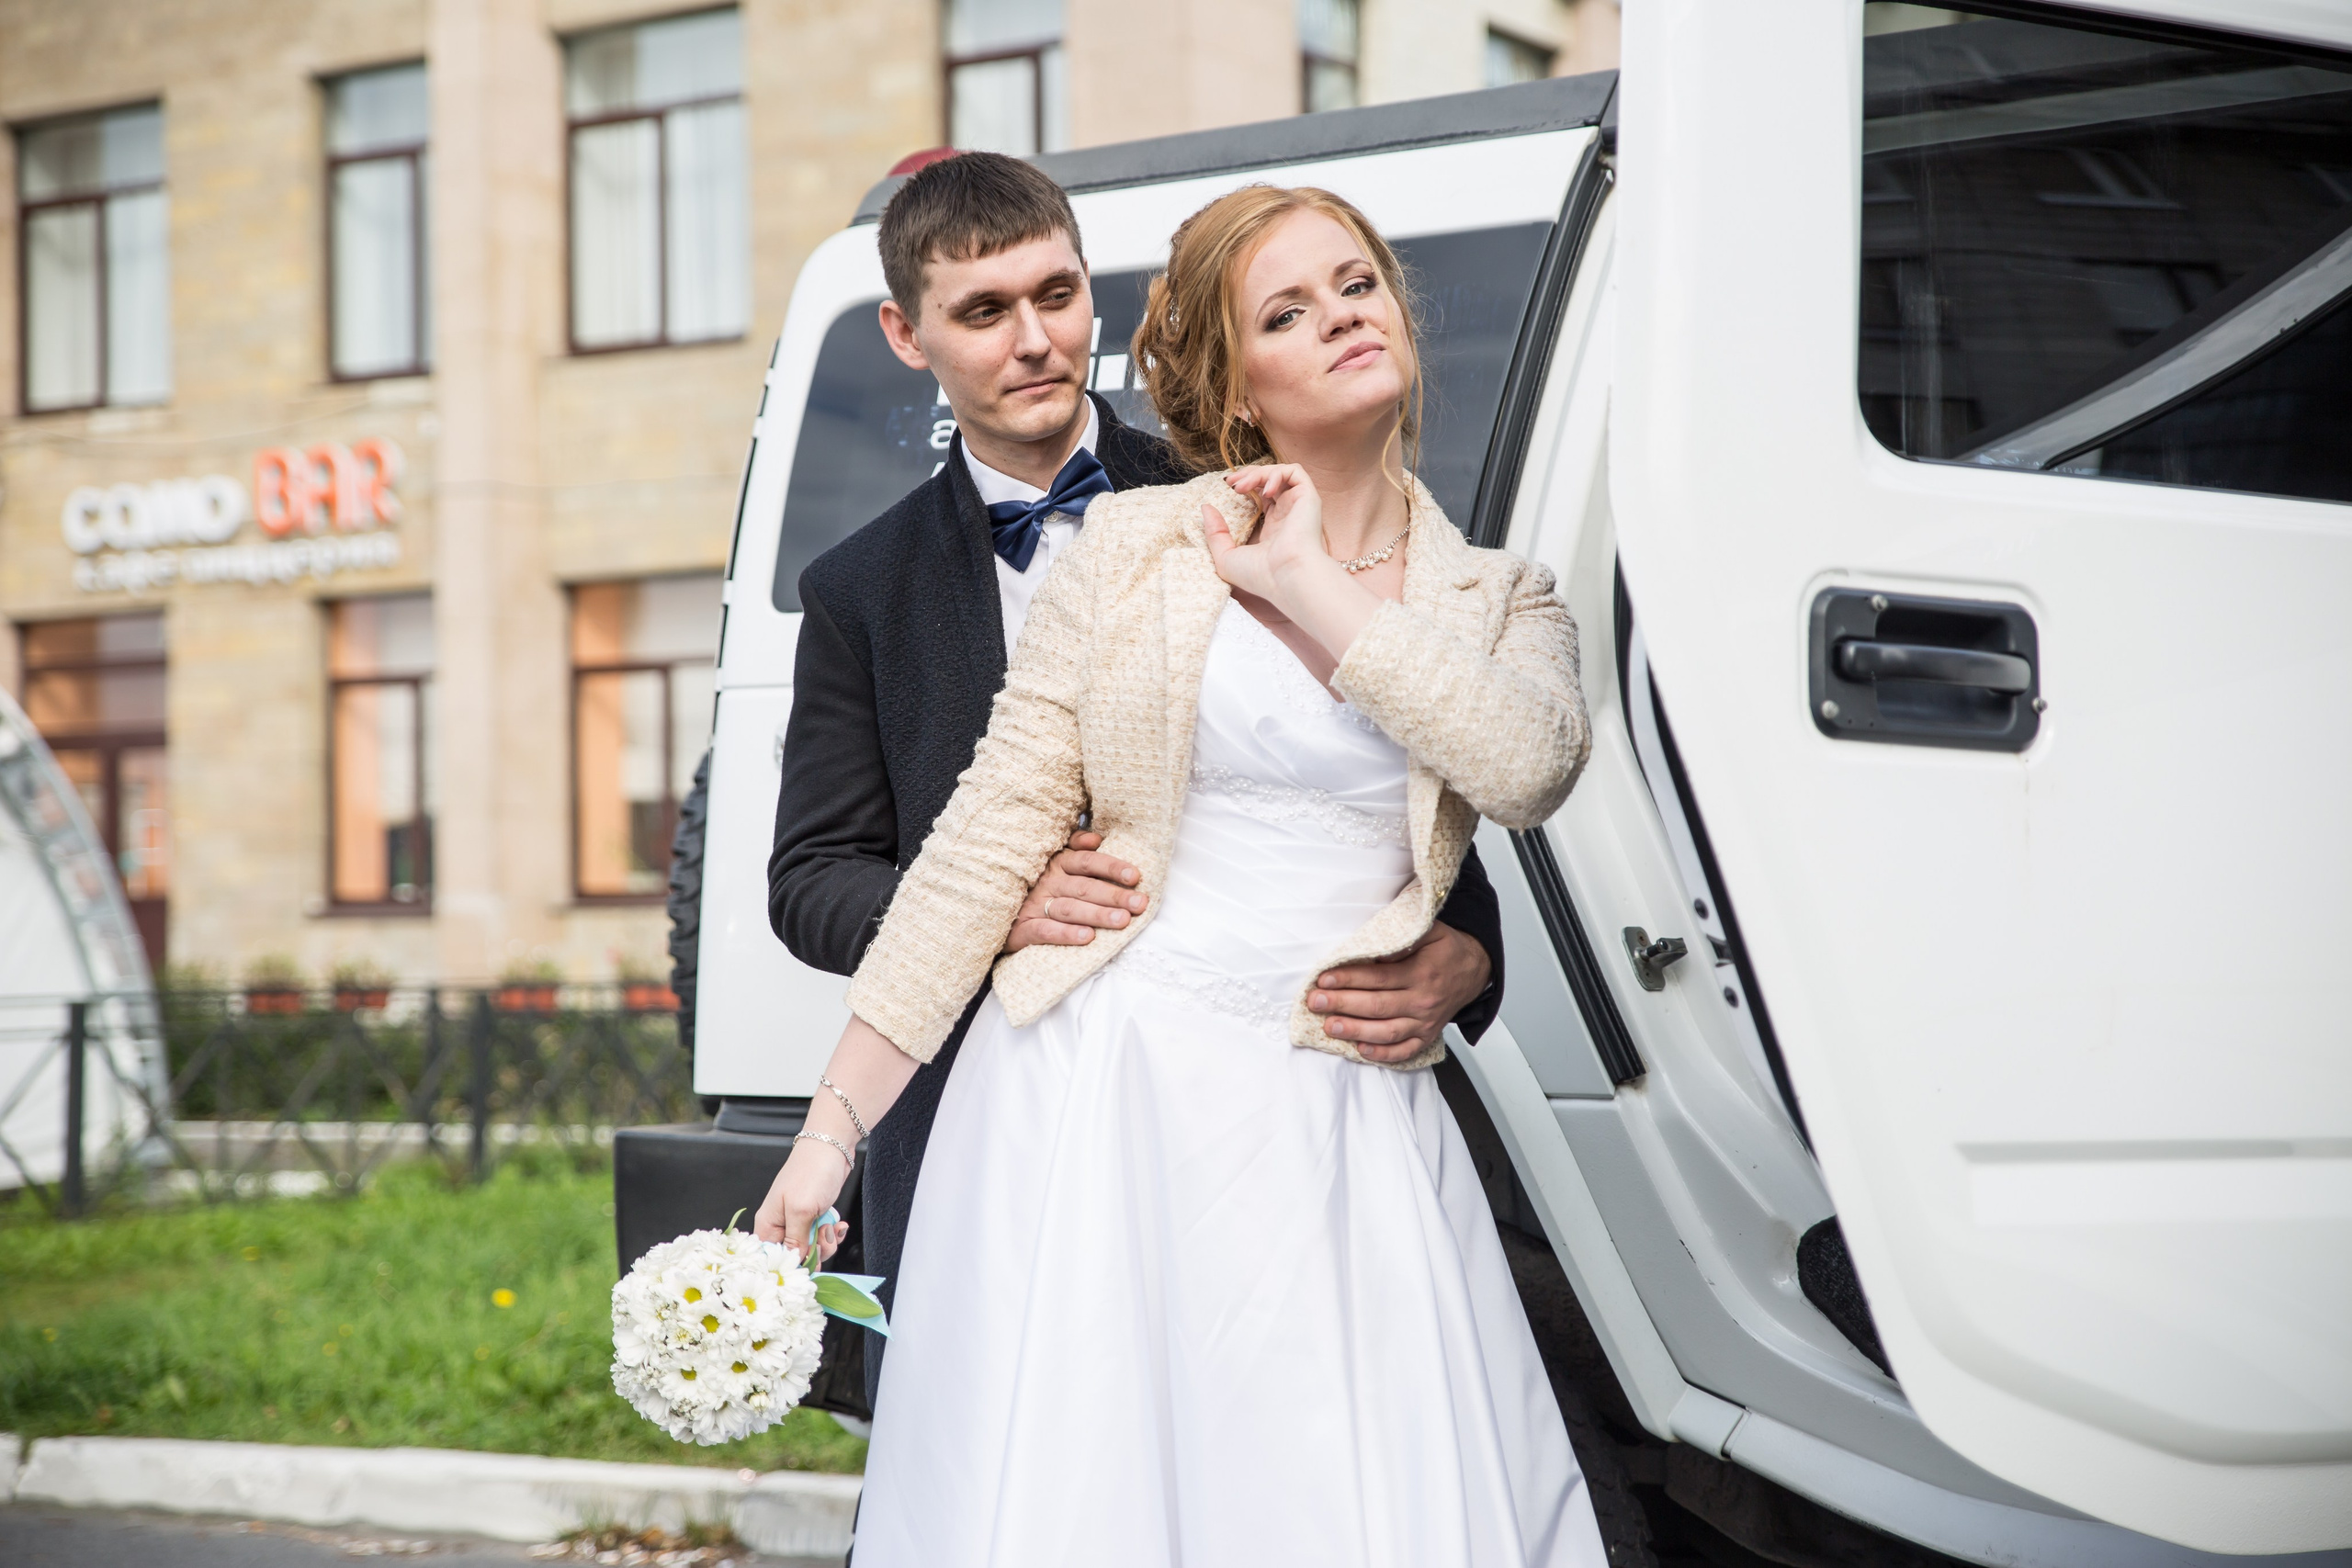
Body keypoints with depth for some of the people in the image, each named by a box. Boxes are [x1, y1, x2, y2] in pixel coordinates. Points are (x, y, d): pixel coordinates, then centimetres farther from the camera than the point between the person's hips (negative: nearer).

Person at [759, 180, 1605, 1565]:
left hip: (1340, 1128, 2)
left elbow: (1529, 767, -11)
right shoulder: (1135, 547, 4)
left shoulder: (1499, 601, 12)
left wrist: (1306, 588, -6)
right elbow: (988, 842, 1)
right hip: (1105, 1090, -2)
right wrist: (837, 1119, -3)